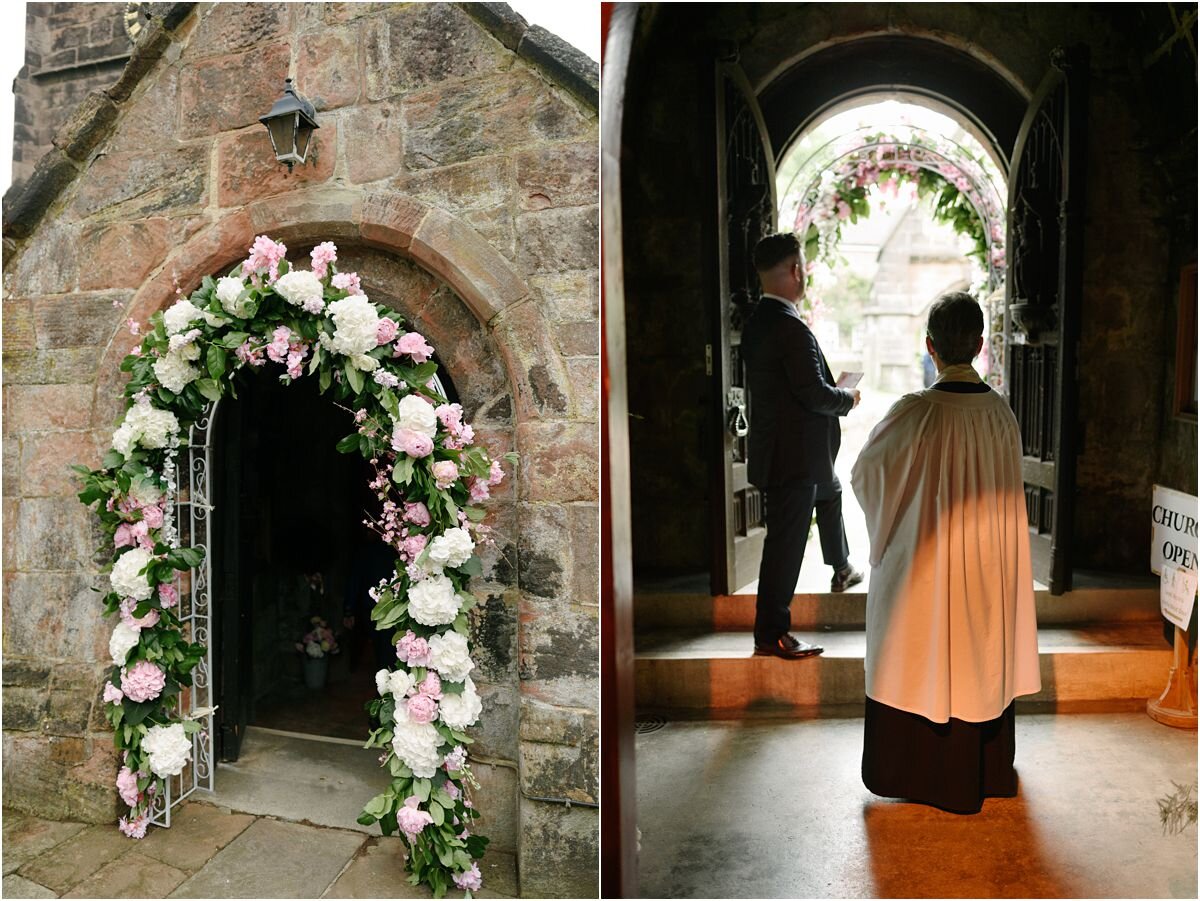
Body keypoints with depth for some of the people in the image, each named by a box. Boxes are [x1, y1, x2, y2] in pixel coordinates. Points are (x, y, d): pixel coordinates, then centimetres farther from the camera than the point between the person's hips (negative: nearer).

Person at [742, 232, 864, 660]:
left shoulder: (756, 322, 5)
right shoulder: (791, 328, -24)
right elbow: (815, 394, -24)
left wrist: (836, 394, 15)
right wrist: (849, 397, -3)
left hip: (780, 445, 10)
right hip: (793, 453, -10)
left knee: (829, 492, 33)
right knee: (786, 540, -1)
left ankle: (842, 569, 55)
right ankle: (771, 633, 11)